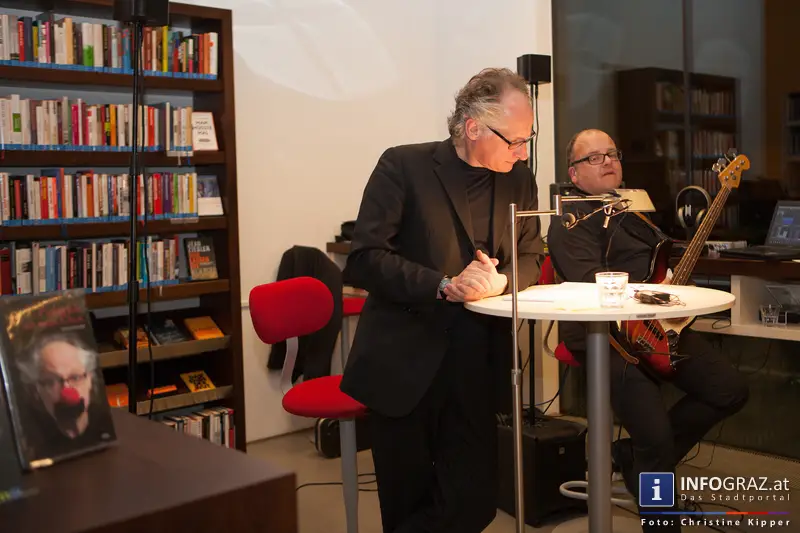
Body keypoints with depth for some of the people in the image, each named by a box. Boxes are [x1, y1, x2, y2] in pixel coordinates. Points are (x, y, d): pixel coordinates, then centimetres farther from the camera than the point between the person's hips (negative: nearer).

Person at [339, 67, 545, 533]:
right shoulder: (404, 166, -8)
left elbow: (532, 259, 11)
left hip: (477, 366, 4)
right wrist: (445, 286, -24)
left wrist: (500, 280, -13)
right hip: (405, 363, -4)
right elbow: (365, 259, -14)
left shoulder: (520, 180, 7)